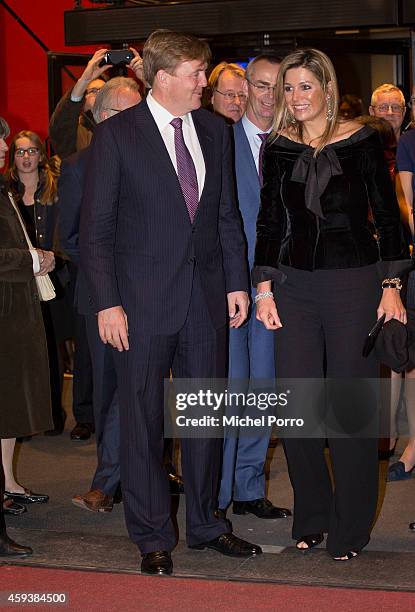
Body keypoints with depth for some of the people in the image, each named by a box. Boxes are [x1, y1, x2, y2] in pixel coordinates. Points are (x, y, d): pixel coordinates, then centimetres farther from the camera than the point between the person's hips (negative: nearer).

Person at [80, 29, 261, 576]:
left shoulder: (214, 130, 9)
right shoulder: (116, 135, -6)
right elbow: (96, 228, -6)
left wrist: (237, 281, 9)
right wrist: (107, 303, -12)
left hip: (207, 296, 5)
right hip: (143, 302, -4)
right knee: (143, 418, 4)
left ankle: (205, 522, 28)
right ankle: (153, 536, 18)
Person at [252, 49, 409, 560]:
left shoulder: (361, 142, -1)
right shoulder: (278, 149, 7)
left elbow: (388, 215, 1)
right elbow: (268, 222, 10)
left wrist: (391, 286, -4)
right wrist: (264, 288, 3)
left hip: (353, 283, -3)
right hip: (294, 286, 3)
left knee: (351, 406, 1)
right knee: (298, 407, 3)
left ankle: (350, 528, 14)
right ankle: (310, 519, 20)